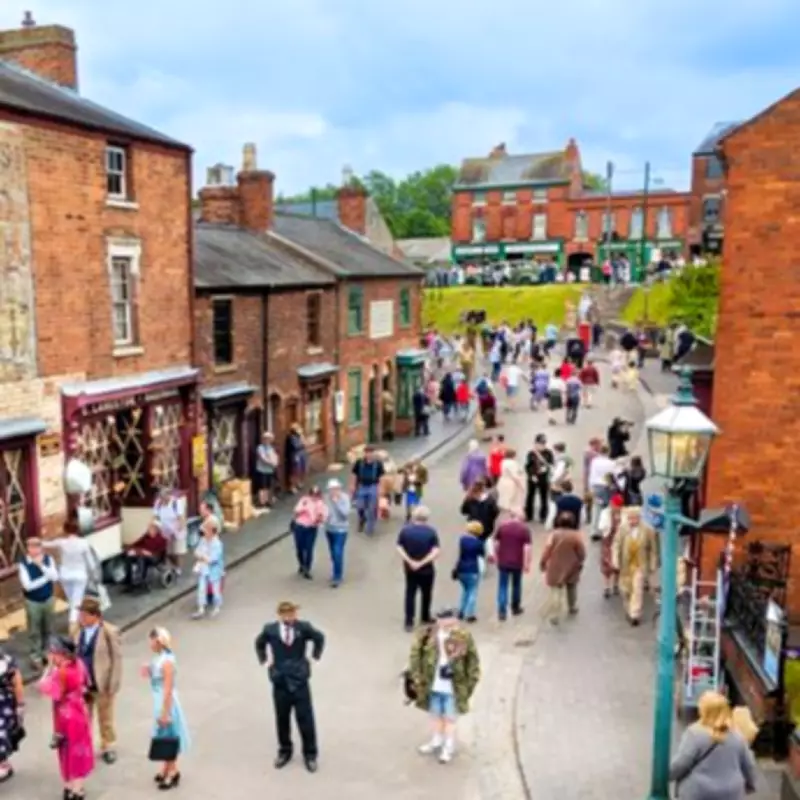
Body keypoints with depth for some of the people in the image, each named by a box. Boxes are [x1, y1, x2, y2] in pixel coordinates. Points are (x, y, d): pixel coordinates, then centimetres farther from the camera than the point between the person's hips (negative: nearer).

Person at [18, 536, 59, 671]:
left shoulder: (48, 559, -9)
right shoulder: (23, 564, -18)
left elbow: (55, 577, -18)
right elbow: (27, 585, -23)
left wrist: (41, 565, -26)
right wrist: (45, 577, -21)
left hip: (48, 599, 3)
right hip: (32, 602, -3)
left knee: (47, 628, 18)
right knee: (34, 631, 7)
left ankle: (46, 652, 36)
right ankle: (36, 656, 20)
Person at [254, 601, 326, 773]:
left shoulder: (303, 627, -13)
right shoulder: (270, 629, -11)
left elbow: (319, 637, 8)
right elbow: (259, 643, 13)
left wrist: (315, 655, 8)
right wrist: (264, 660, 10)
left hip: (299, 681, -1)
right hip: (280, 682, 1)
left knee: (305, 719, 5)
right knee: (282, 719, 13)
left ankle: (310, 754, 20)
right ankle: (284, 751, 33)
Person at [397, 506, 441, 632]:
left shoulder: (405, 529, -7)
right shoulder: (431, 531, -13)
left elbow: (399, 548, -11)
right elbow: (436, 551, -21)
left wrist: (410, 561, -13)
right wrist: (422, 562, -19)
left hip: (410, 568, 2)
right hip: (426, 569, -1)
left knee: (410, 593, 10)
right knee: (426, 593, 18)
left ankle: (409, 622, 6)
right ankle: (425, 618, 32)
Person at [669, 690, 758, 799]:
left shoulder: (695, 734, -14)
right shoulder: (737, 737, 4)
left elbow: (680, 763, -15)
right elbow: (749, 766, 14)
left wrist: (665, 774, 4)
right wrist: (750, 785, 32)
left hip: (699, 795, -4)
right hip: (730, 795, 5)